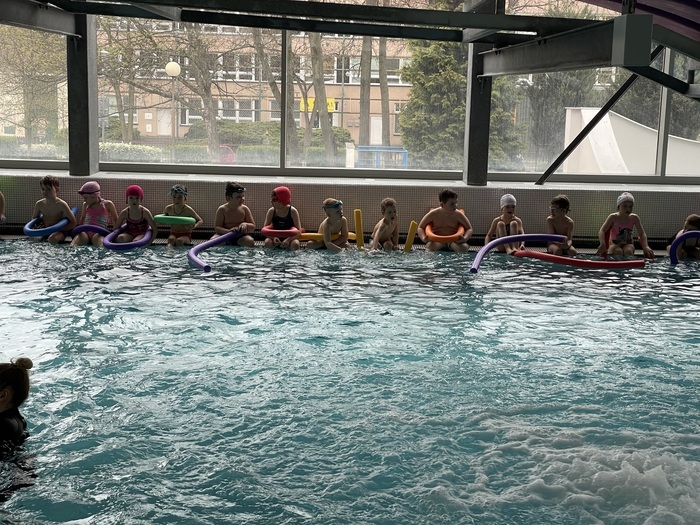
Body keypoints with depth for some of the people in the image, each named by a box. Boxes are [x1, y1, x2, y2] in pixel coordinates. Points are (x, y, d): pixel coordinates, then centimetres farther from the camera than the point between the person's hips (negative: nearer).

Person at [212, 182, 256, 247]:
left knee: (250, 241, -32)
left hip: (240, 236, 1)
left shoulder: (245, 209, -1)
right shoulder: (222, 209, -6)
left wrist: (245, 224, -18)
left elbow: (253, 227, 5)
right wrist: (228, 231, -28)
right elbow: (217, 227, -9)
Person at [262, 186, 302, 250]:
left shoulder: (292, 211, -12)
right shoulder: (271, 211, -6)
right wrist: (273, 237, -25)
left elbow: (299, 230, -13)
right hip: (276, 237, 2)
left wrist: (288, 240, -29)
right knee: (267, 242, -28)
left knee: (295, 244, -33)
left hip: (290, 237, -2)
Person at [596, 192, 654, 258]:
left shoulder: (634, 218, -8)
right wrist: (603, 244, -41)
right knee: (618, 251, -34)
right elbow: (602, 231, -22)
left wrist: (645, 247, -27)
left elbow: (642, 234, -8)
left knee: (628, 251, -32)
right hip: (615, 244, -2)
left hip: (628, 244, 2)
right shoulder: (613, 217, -15)